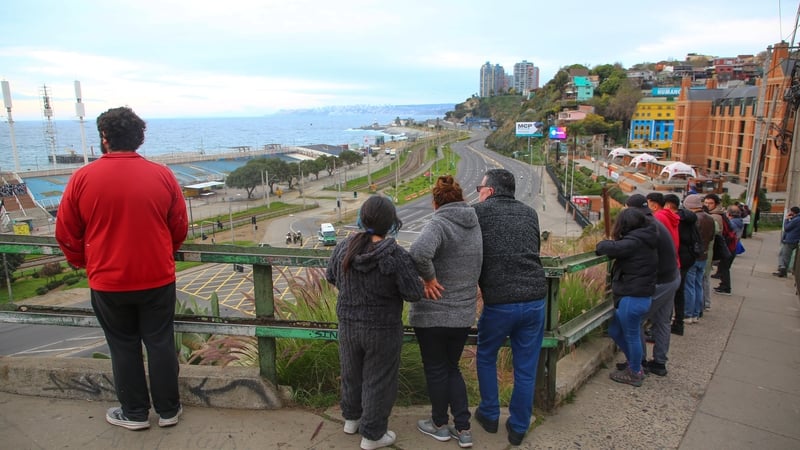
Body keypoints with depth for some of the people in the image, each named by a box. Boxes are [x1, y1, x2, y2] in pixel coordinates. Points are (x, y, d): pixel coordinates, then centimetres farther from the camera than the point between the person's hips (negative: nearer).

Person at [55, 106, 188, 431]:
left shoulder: (82, 178, -8)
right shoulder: (162, 175, -6)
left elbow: (66, 234, 0)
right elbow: (180, 228, 2)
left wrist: (84, 263, 19)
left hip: (108, 282, -1)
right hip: (158, 279, 1)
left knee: (123, 347, 15)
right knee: (160, 343, 13)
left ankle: (134, 413, 29)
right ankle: (168, 410, 25)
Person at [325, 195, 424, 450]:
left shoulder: (344, 247, -8)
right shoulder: (396, 255, -23)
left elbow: (331, 277, 8)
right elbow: (414, 294, -18)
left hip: (348, 325, 5)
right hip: (382, 330, -5)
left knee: (352, 373, 24)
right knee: (378, 381, 12)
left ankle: (351, 418, 45)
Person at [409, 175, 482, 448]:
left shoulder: (439, 223, -17)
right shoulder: (475, 223, 4)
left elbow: (419, 252, -37)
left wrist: (429, 278, -22)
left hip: (432, 314, -6)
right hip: (464, 314, 6)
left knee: (436, 370, 13)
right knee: (452, 368, 21)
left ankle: (440, 425, 30)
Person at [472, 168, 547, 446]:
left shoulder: (479, 211, 0)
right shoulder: (529, 213, 13)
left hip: (499, 302, -3)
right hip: (535, 299, 4)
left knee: (486, 358, 22)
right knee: (526, 368, 15)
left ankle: (490, 416, 32)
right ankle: (518, 428, 27)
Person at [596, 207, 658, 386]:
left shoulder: (635, 242, -20)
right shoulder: (643, 241, 10)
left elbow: (613, 248, -27)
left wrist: (601, 245, -8)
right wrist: (609, 245, -1)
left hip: (633, 298, -10)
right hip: (639, 296, 10)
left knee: (631, 336, 7)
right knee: (615, 331, 21)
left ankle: (635, 373, 23)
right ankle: (633, 364, 36)